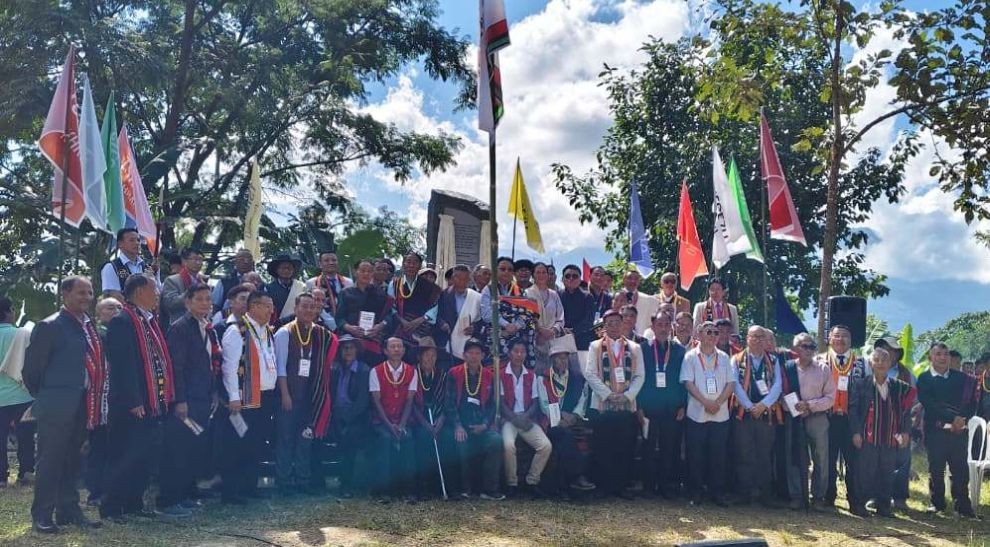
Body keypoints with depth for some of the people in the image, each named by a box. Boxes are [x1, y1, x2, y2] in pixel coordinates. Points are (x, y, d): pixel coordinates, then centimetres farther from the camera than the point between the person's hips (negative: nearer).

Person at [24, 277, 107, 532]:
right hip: (57, 407, -7)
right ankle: (41, 515, 10)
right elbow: (31, 369, -7)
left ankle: (69, 510, 24)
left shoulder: (91, 327, 13)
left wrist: (95, 400, 12)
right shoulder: (50, 326, -10)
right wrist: (45, 397, 3)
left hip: (84, 405, 7)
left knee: (71, 461, 15)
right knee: (50, 461, 1)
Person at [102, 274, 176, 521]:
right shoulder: (122, 322, -13)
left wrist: (165, 397, 13)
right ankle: (111, 507, 9)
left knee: (146, 455, 14)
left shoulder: (151, 321, 16)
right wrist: (133, 402, -22)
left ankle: (134, 502, 24)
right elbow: (123, 365, -19)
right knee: (126, 456, -1)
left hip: (153, 404, 9)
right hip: (132, 406, -9)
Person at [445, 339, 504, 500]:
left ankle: (489, 489, -15)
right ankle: (464, 489, -5)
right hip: (461, 424, -2)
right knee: (463, 445, -30)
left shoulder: (489, 376, 12)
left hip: (481, 425, 2)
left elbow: (492, 404, 11)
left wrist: (485, 424, -5)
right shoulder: (454, 374, 5)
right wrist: (457, 425, -13)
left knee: (496, 440, -26)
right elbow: (449, 402, -1)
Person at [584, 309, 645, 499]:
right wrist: (608, 394, -11)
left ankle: (621, 485, 10)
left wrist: (627, 395, -9)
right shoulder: (595, 346, 7)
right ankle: (604, 486, 9)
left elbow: (639, 376, 6)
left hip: (627, 405, 2)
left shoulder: (634, 348, 12)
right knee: (603, 448, 0)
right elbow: (590, 374, -2)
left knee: (626, 448, 1)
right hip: (602, 405, -1)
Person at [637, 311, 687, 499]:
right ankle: (649, 486, 11)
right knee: (649, 449, 1)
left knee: (671, 449, 1)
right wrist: (639, 406, -4)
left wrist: (683, 406, 0)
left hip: (673, 409, 1)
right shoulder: (643, 348, 5)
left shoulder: (679, 350, 9)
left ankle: (668, 487, 10)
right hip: (650, 408, -1)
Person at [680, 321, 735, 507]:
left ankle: (717, 493, 11)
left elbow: (731, 383, 6)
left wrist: (718, 402, -9)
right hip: (697, 414, -2)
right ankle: (696, 493, 10)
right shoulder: (691, 356, 2)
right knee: (695, 455, 1)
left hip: (721, 415, 2)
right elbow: (688, 383, -5)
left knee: (718, 455, 3)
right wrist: (706, 402, -14)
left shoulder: (723, 357, 10)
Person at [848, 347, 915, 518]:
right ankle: (859, 505, 8)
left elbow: (905, 410, 11)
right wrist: (856, 432, -7)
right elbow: (853, 409, -1)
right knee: (865, 472, -1)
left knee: (887, 473, 7)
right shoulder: (860, 384, 1)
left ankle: (884, 506, 18)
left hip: (890, 438, 3)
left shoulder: (899, 387, 9)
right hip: (867, 438, -3)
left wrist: (905, 432, 2)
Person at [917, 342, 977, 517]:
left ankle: (963, 506, 9)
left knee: (960, 469, 1)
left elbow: (971, 404, 7)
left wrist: (962, 418, -11)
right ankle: (937, 504, 16)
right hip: (935, 430, -2)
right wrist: (952, 417, -19)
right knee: (936, 469, 5)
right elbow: (928, 404, -10)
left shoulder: (961, 377, 12)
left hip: (958, 430, 2)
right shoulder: (924, 379, 1)